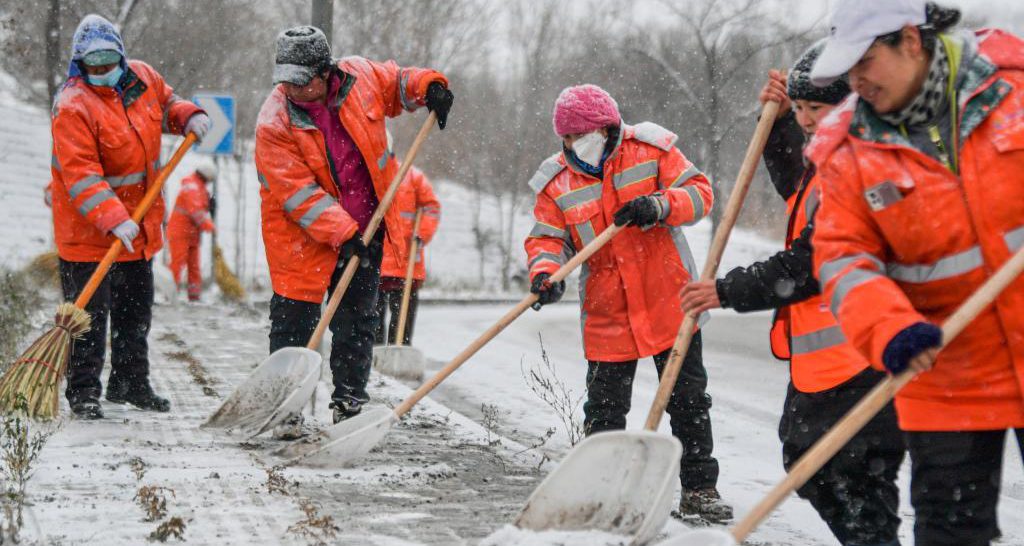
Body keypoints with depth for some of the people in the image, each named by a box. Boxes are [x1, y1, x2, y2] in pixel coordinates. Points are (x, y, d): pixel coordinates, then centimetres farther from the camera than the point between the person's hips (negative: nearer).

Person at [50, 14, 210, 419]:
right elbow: (81, 176, -28)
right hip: (88, 230, -7)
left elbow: (165, 102, 23)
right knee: (90, 312, -4)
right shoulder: (73, 106, -22)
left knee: (137, 307, 17)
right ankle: (83, 393, 7)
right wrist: (113, 220, -37)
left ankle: (130, 383, 32)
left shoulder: (142, 78, -1)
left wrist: (188, 116, 1)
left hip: (139, 223, 7)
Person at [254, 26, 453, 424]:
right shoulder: (274, 123, -19)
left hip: (364, 230, 4)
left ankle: (350, 399, 21)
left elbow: (396, 82, 15)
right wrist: (342, 234, -27)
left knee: (357, 319, 11)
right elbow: (298, 192, -21)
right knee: (294, 319, -1)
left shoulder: (360, 77, -9)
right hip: (303, 238, -4)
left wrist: (429, 86, -6)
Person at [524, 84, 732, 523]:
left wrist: (658, 206, -27)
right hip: (606, 314, 1)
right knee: (605, 409, 6)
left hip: (668, 301, -1)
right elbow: (547, 238, -1)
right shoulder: (557, 182, -1)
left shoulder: (650, 150, -5)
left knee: (688, 401, 5)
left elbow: (699, 192, -8)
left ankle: (699, 490, 15)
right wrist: (545, 271, -23)